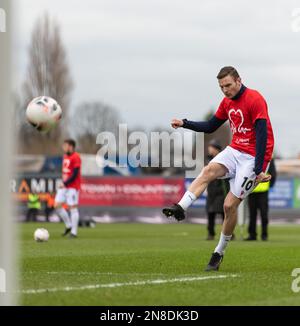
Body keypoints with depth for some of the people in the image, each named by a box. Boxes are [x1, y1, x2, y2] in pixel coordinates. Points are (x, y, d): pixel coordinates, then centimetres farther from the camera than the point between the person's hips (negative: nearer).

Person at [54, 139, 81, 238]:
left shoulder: (76, 157, -12)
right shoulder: (65, 156, 15)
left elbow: (75, 174, -18)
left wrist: (65, 183, -19)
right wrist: (63, 183, 11)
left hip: (72, 187, -9)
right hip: (64, 186, 9)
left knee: (72, 207, -6)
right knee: (57, 205, 3)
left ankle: (74, 232, -2)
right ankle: (69, 225, 17)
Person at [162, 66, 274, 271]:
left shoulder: (255, 100, -16)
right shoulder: (227, 102, 9)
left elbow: (262, 134, -21)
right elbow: (210, 127, 20)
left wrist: (258, 170, -26)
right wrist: (185, 124, 5)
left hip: (254, 157, -7)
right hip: (234, 151, 7)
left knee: (230, 205, -8)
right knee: (209, 171, -24)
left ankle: (219, 253, 6)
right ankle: (180, 208, -41)